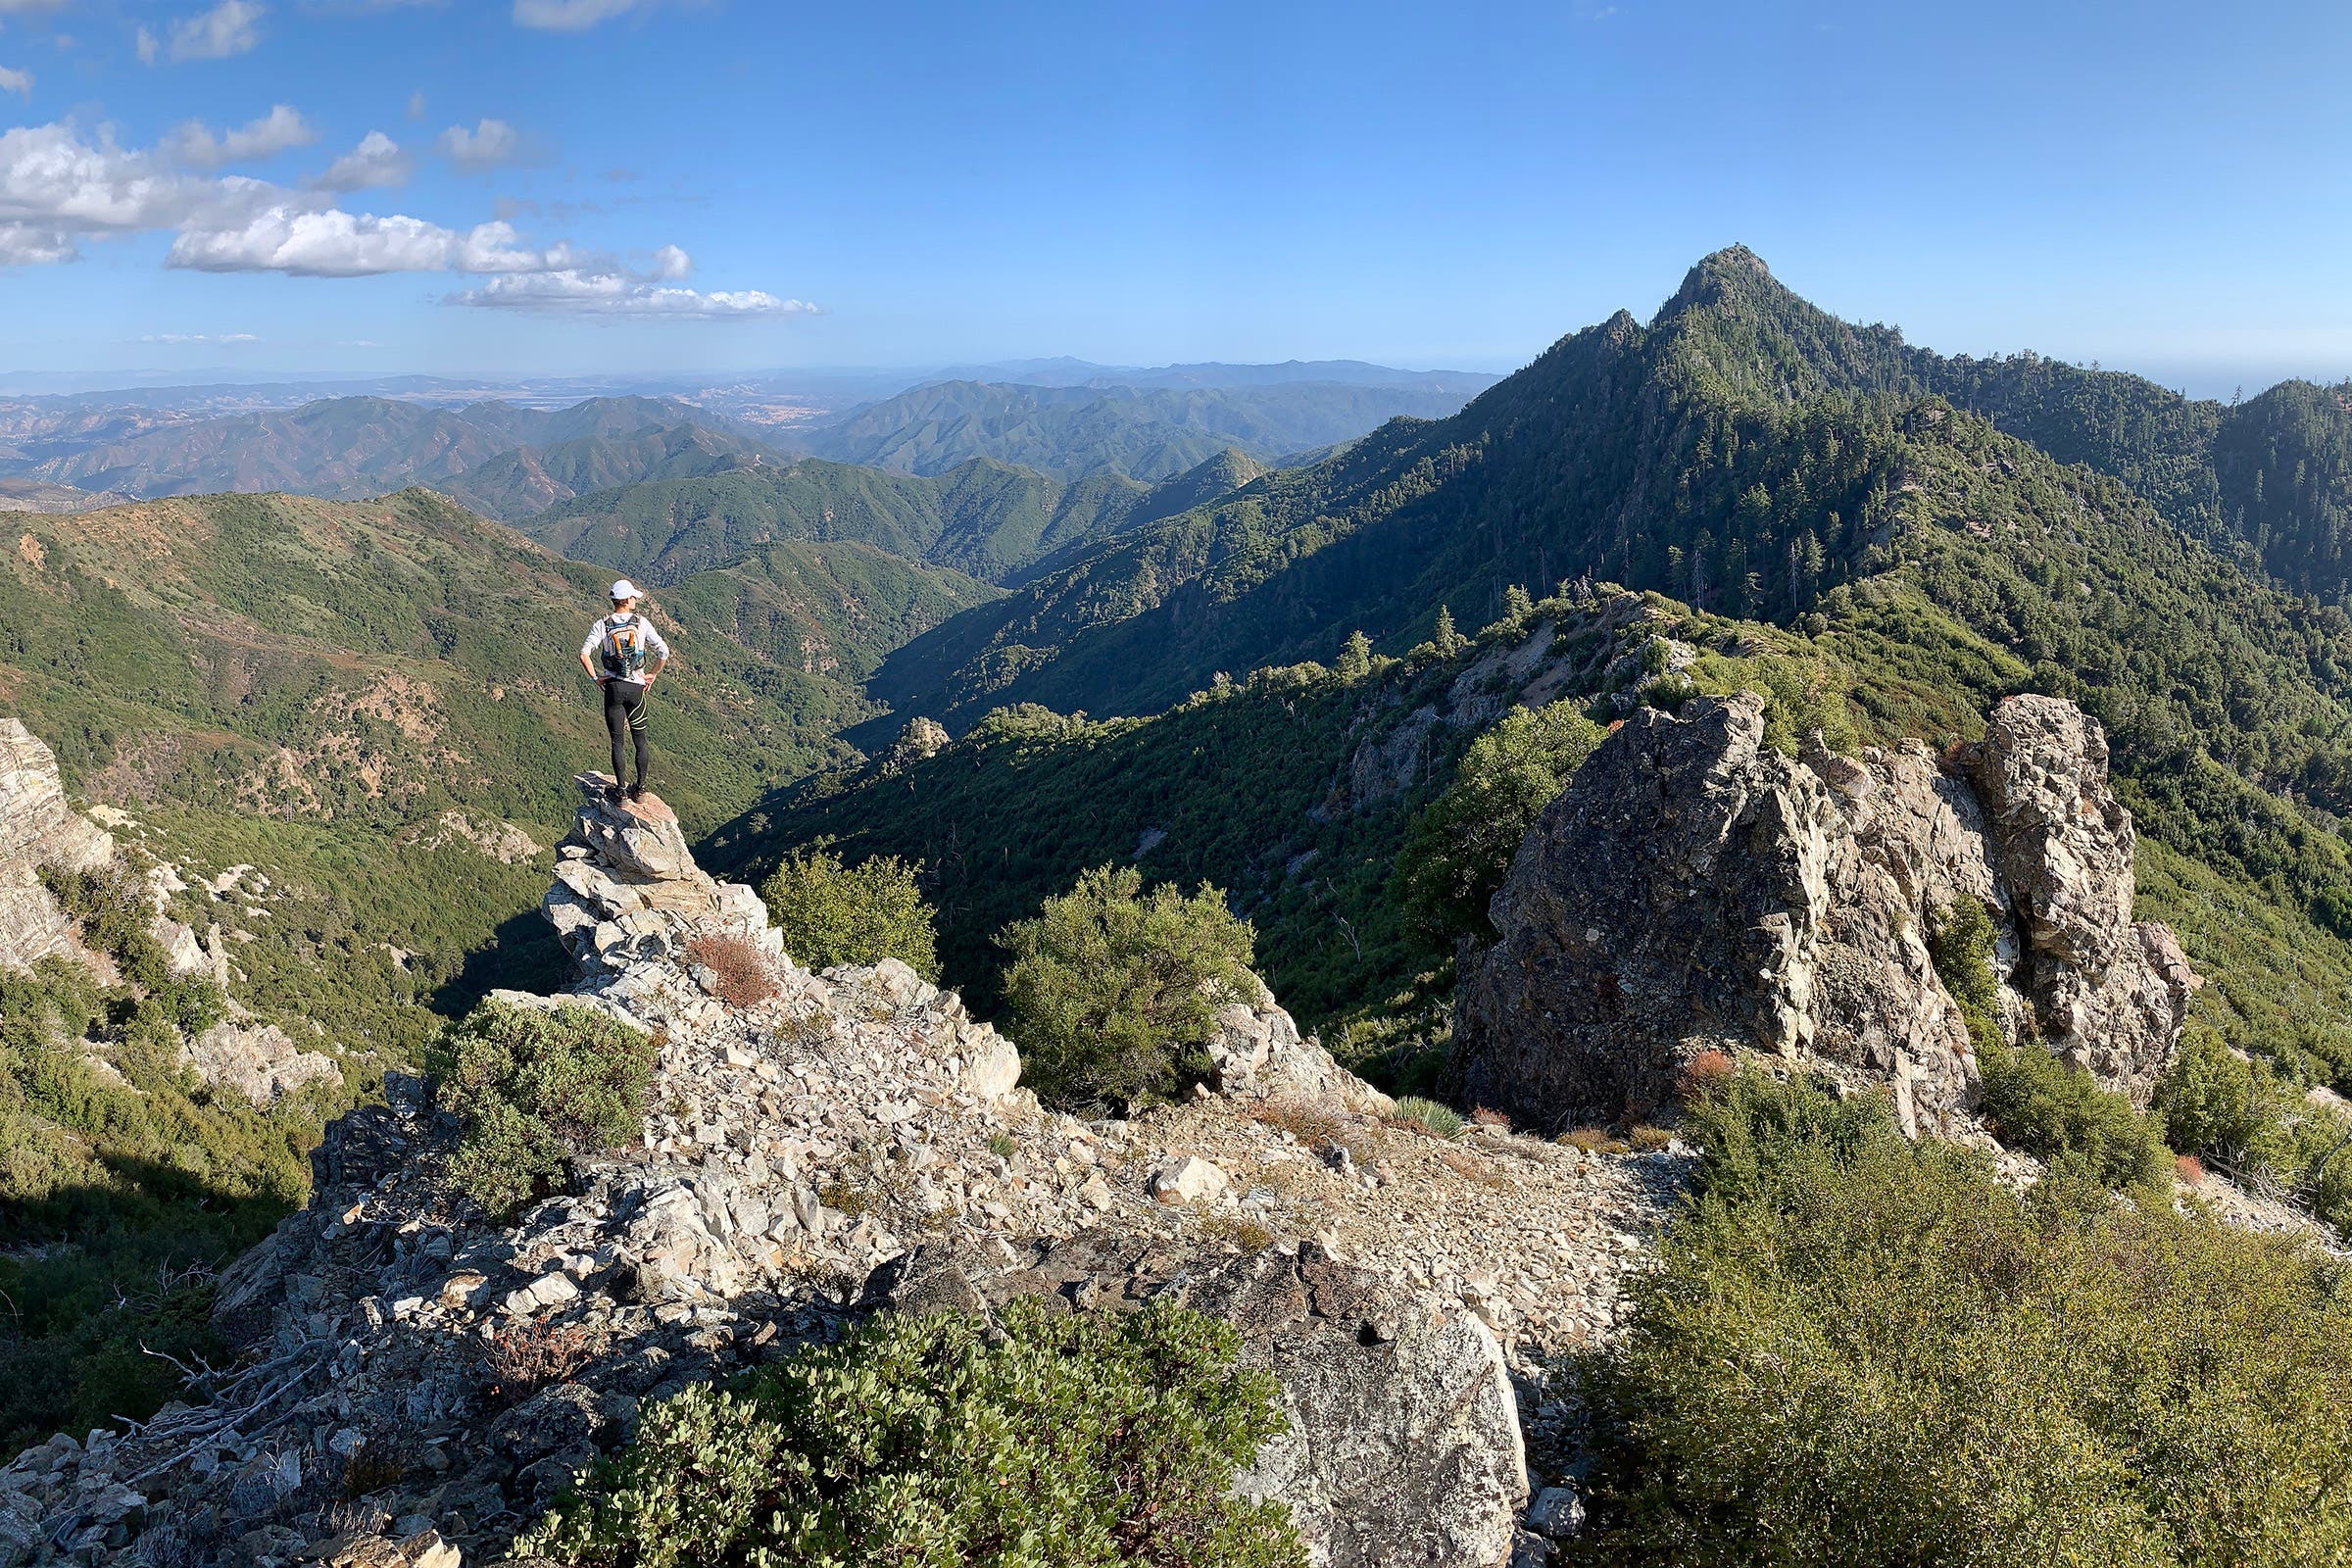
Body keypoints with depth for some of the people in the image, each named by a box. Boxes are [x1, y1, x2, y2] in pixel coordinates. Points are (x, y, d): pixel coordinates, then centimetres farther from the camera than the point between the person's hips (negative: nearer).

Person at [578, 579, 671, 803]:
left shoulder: (602, 625, -5)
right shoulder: (641, 623, -5)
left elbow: (584, 655, -15)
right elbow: (664, 652, -8)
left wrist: (595, 678, -2)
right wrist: (652, 675, 5)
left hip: (613, 687, 0)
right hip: (636, 688, 0)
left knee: (617, 741, 6)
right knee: (640, 739, 12)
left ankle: (620, 791, 11)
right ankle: (640, 789, 19)